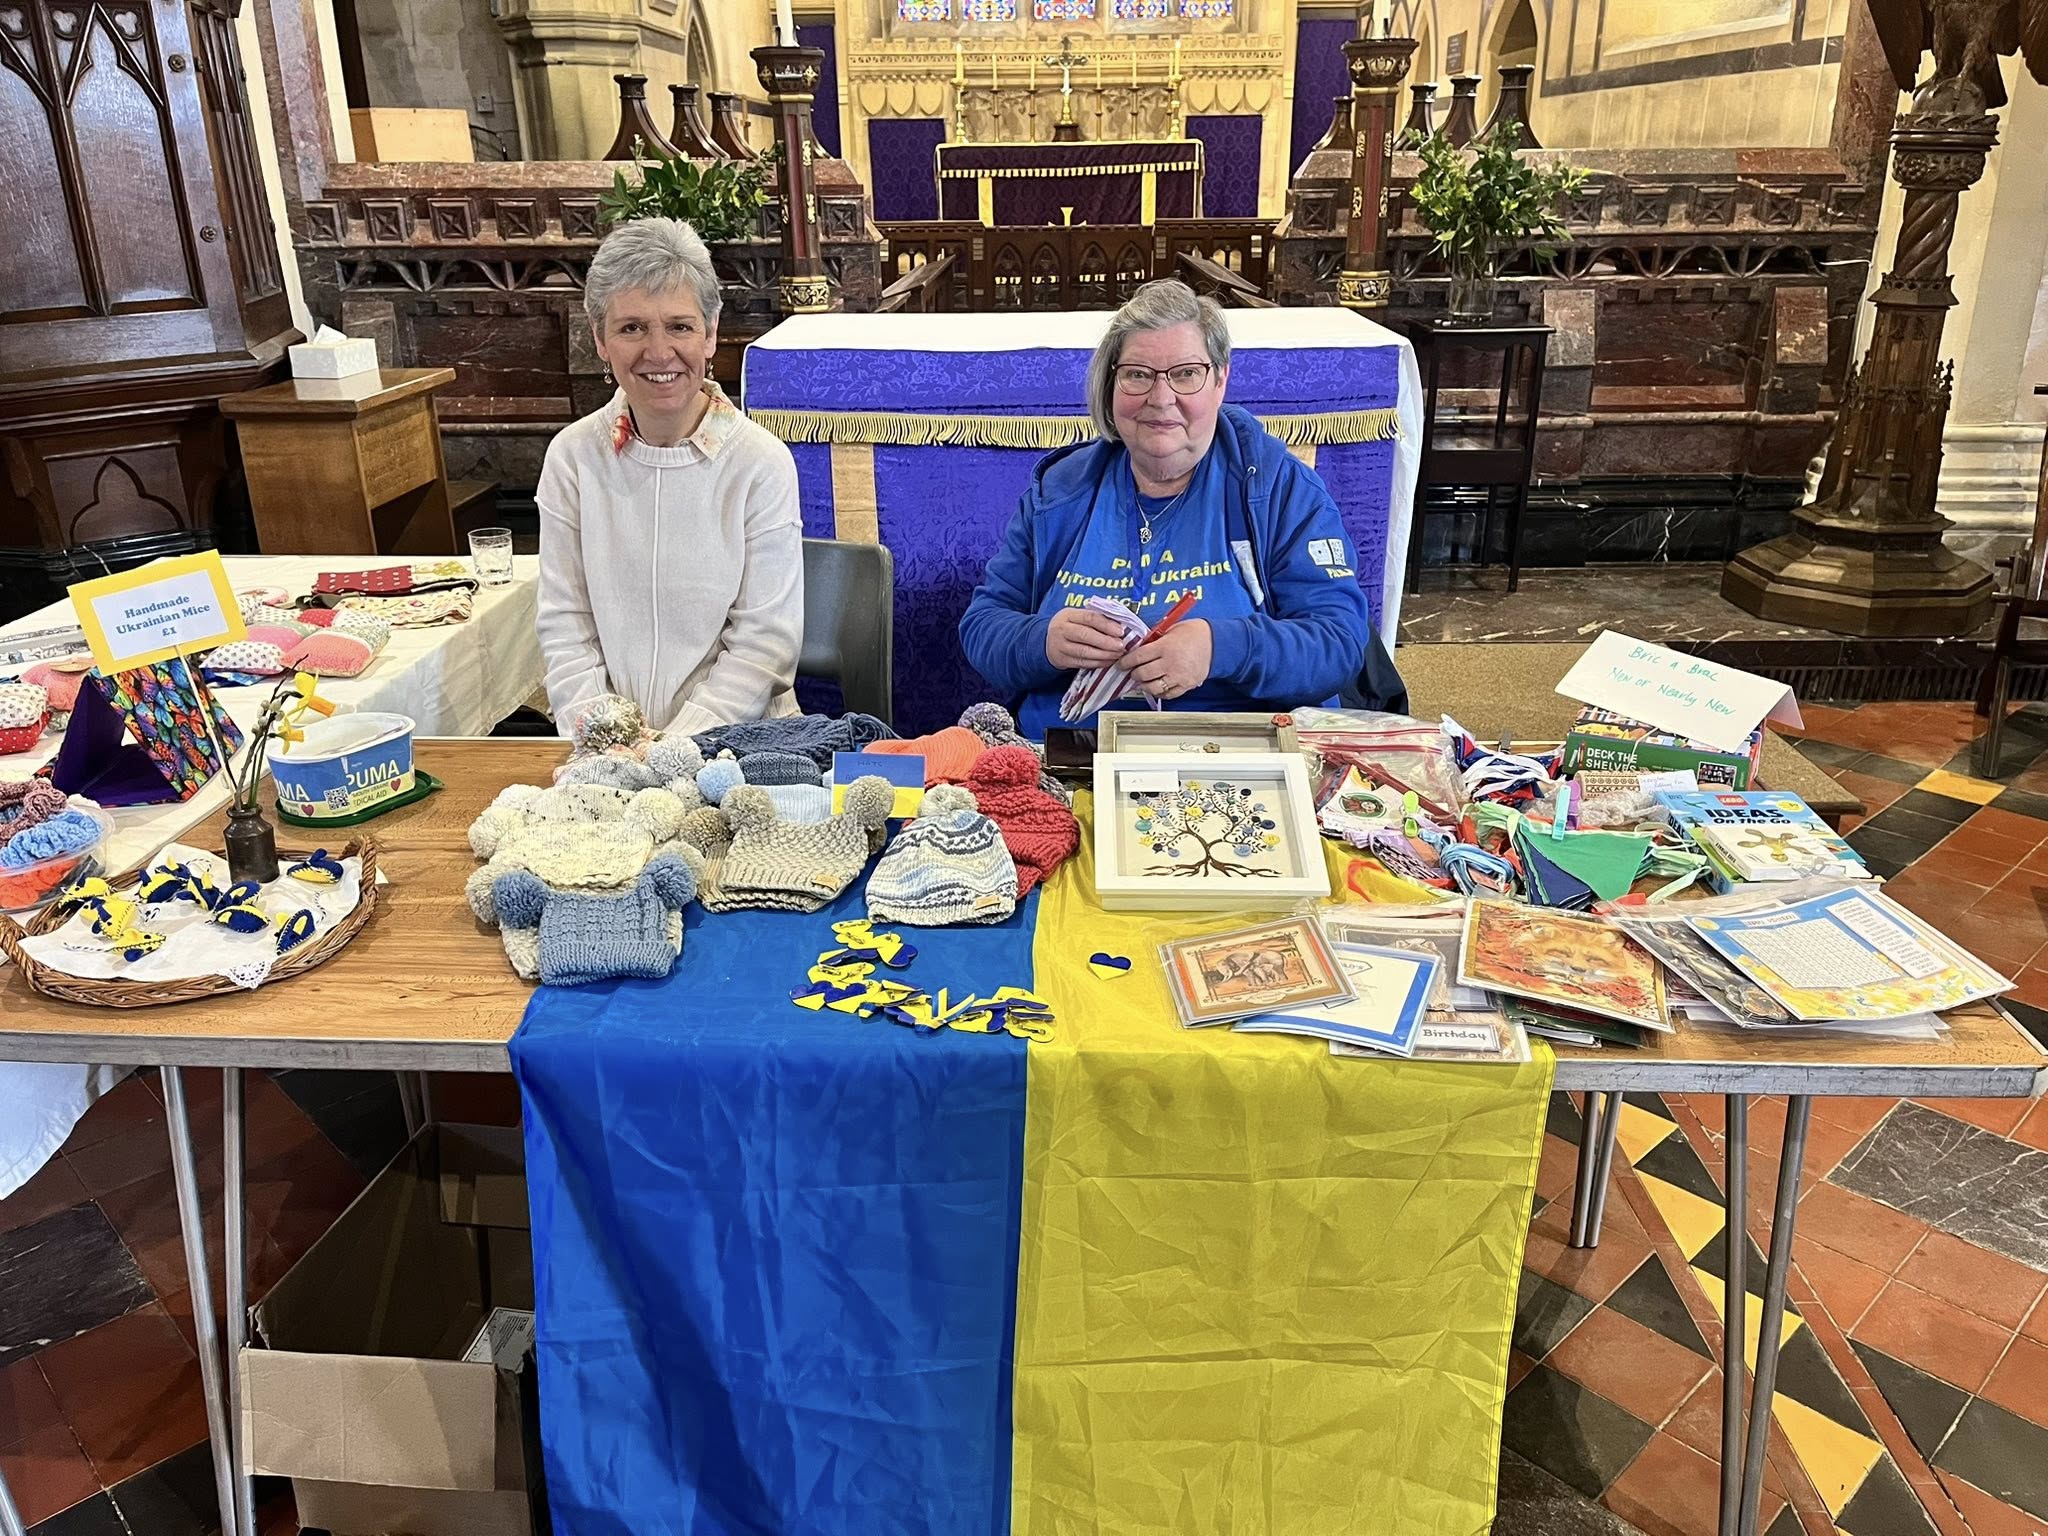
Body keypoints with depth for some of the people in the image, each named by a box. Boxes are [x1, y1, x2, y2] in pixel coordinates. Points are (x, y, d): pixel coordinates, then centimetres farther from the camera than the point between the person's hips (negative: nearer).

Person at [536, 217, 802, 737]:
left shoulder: (762, 462, -5)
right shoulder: (573, 456, 3)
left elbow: (764, 640, -6)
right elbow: (565, 627, 4)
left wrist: (676, 748, -14)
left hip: (736, 740, -1)